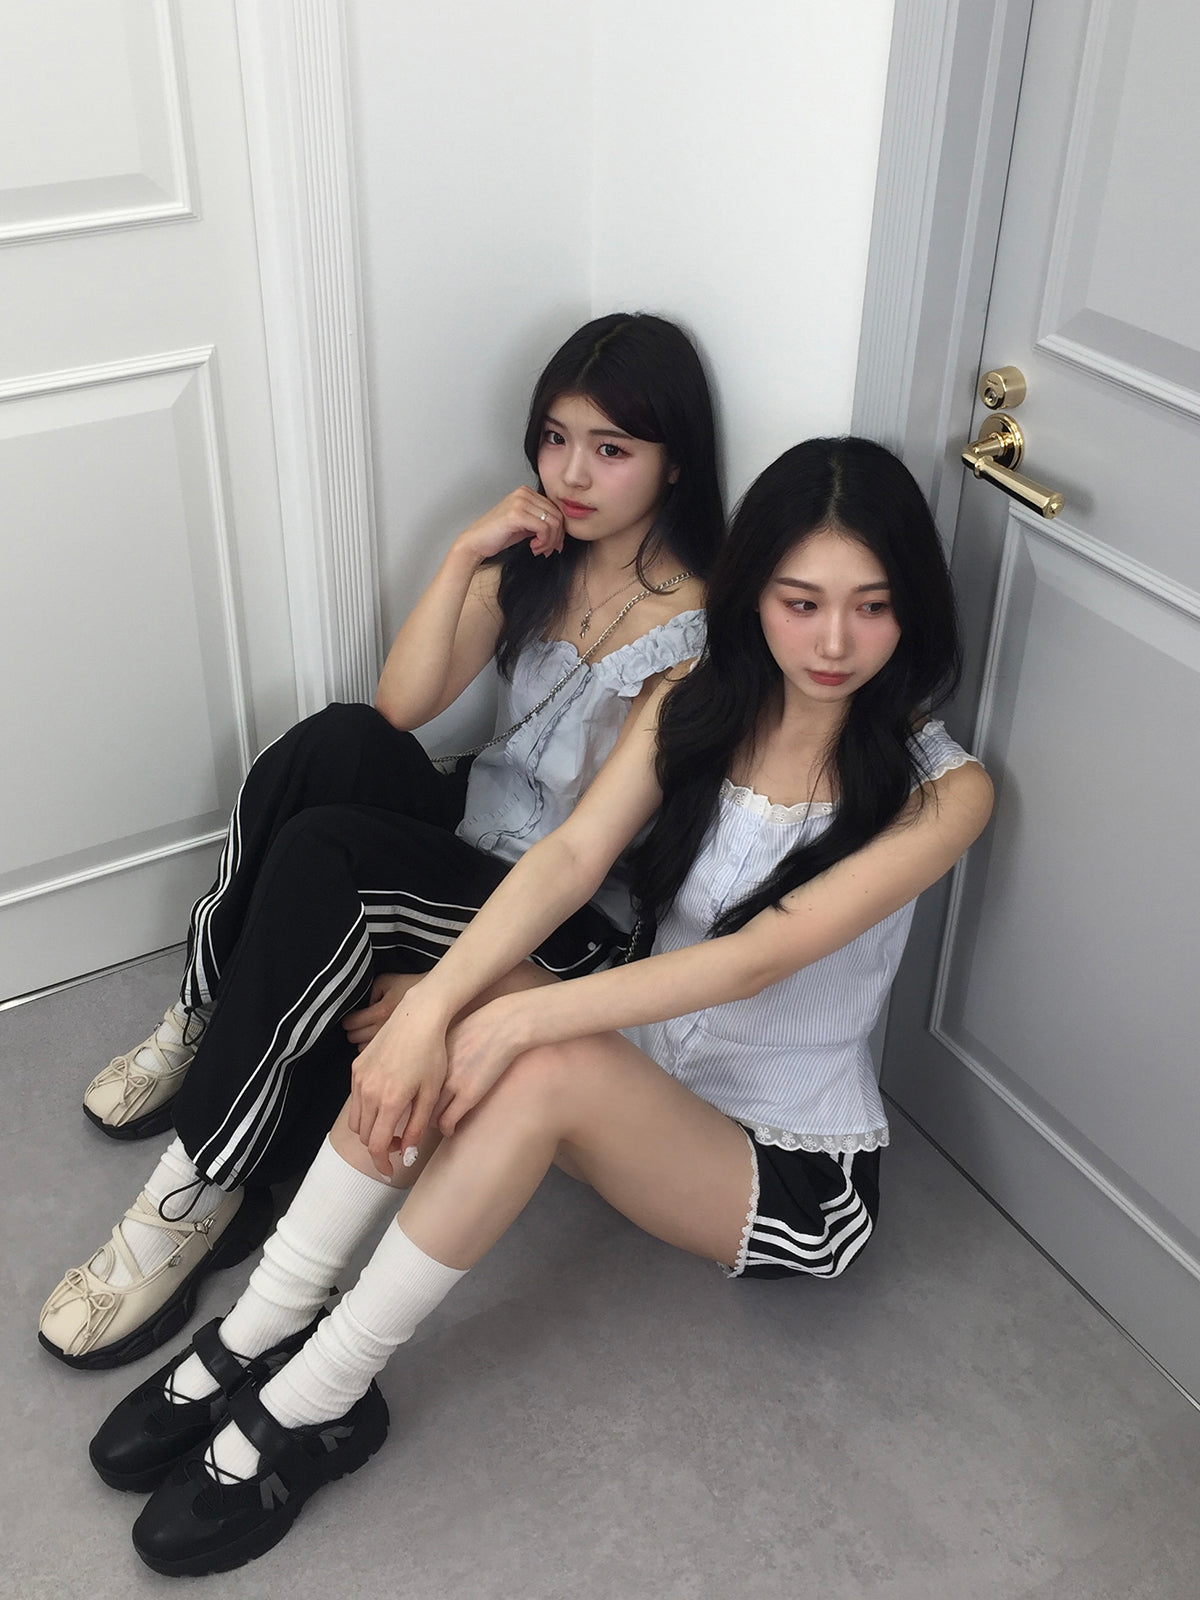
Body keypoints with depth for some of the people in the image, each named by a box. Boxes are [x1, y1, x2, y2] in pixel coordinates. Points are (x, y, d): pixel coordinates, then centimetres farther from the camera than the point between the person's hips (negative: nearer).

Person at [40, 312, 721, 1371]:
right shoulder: (536, 550, 3)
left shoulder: (689, 630, -17)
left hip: (568, 926, -6)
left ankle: (200, 1194, -20)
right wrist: (463, 558, -19)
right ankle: (205, 1028, -10)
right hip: (470, 832, 6)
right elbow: (404, 704, -5)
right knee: (340, 742, -26)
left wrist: (445, 982, -22)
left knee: (323, 853, -31)